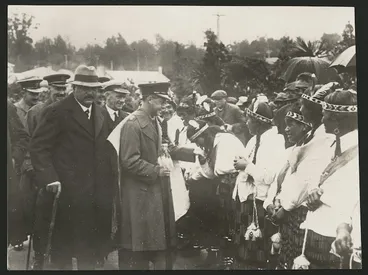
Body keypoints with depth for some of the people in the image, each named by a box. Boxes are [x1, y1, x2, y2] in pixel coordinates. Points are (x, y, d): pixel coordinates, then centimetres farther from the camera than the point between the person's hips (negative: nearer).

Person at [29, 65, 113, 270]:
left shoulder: (100, 113, 13)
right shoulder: (58, 112, -8)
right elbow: (38, 147, -11)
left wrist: (106, 182, 7)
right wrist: (49, 178, -20)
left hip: (97, 191, 6)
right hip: (69, 191, -6)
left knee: (90, 243, 12)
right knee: (64, 245, 6)